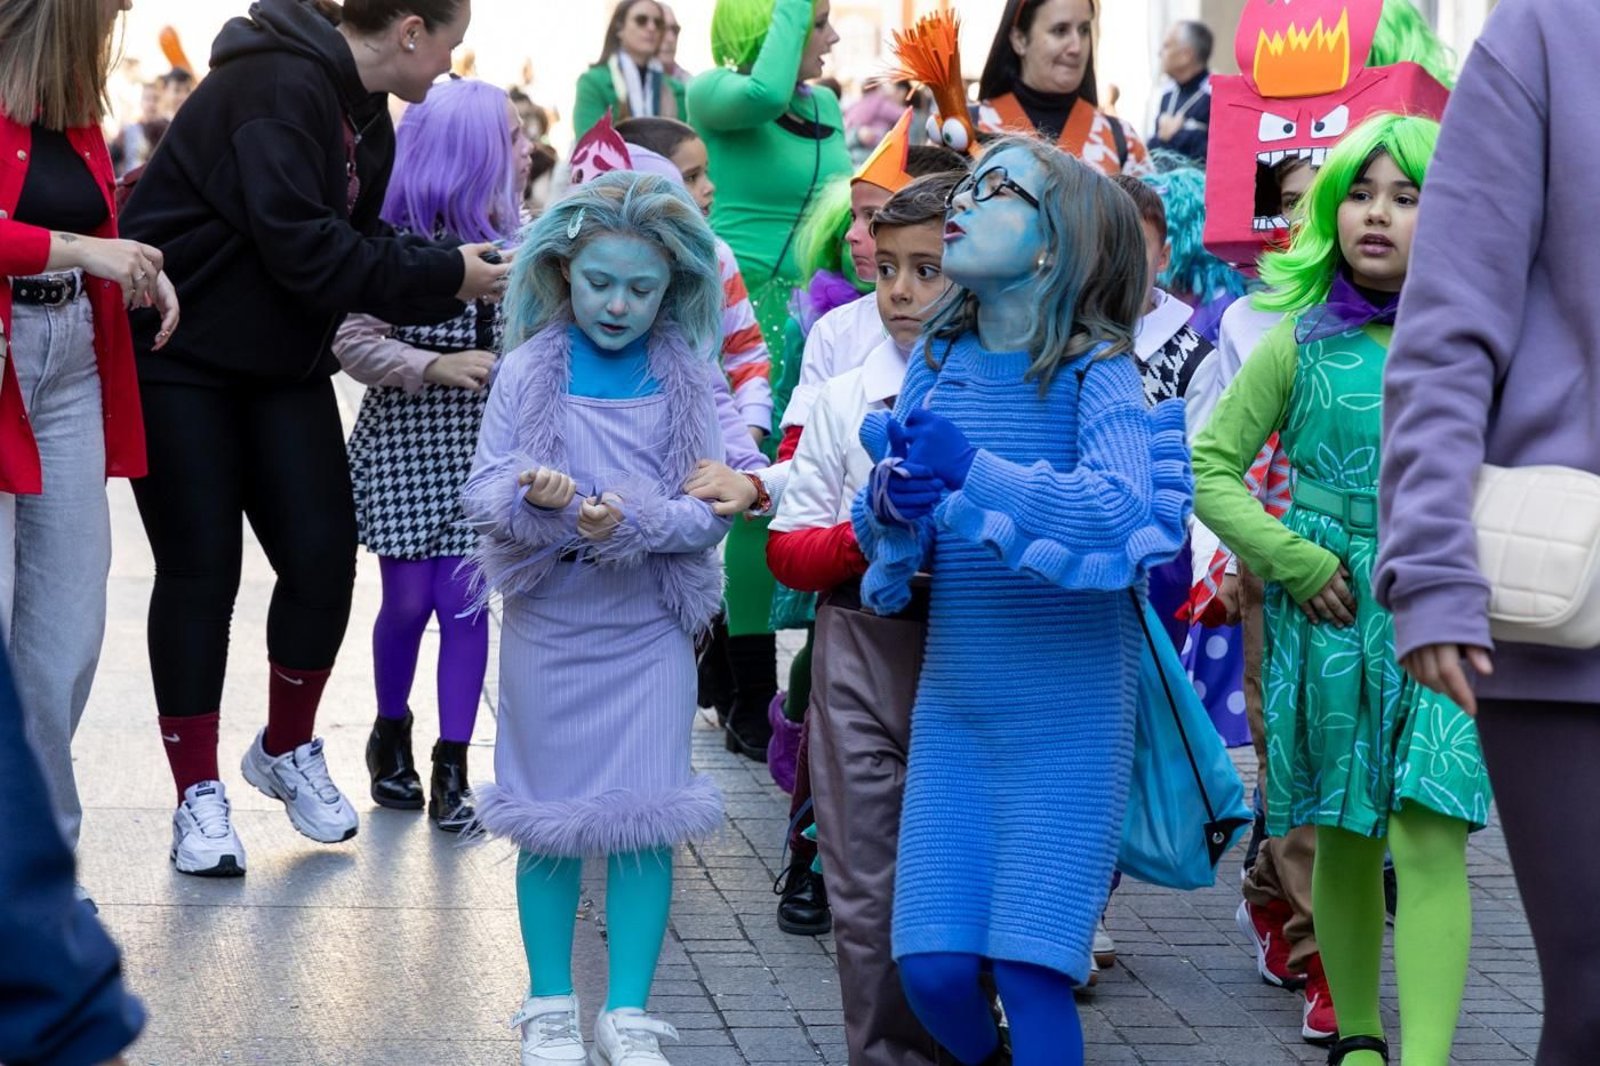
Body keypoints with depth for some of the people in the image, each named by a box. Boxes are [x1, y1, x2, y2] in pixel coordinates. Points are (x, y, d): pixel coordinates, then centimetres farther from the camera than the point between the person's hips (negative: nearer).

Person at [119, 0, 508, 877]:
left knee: (323, 558, 2)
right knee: (201, 570, -4)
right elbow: (303, 247, -29)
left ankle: (287, 750, 24)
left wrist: (458, 272, -9)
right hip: (182, 358, -8)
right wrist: (442, 277, -22)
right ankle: (198, 796, 8)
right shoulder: (279, 85, -23)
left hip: (282, 363, 8)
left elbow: (359, 237, 6)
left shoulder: (364, 112, 8)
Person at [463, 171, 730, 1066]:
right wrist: (535, 497, -27)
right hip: (550, 623, 0)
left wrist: (636, 521, -24)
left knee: (646, 824, 1)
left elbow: (712, 510, -6)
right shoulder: (530, 369, -1)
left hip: (651, 629, 0)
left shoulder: (687, 376, -1)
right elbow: (485, 489, -5)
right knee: (552, 824, 8)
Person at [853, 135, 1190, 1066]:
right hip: (952, 706, 4)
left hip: (1068, 718, -4)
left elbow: (1122, 510, -27)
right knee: (933, 967, 3)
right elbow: (880, 531, 6)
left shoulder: (1095, 371, -11)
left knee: (1031, 970, -6)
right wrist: (895, 504, -17)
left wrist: (971, 471, -34)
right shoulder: (938, 361, 5)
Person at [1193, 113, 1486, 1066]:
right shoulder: (1301, 343, 1)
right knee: (1344, 836, 9)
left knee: (1428, 838, -10)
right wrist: (1295, 561, -4)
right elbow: (1210, 465, 4)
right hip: (1330, 608, 1)